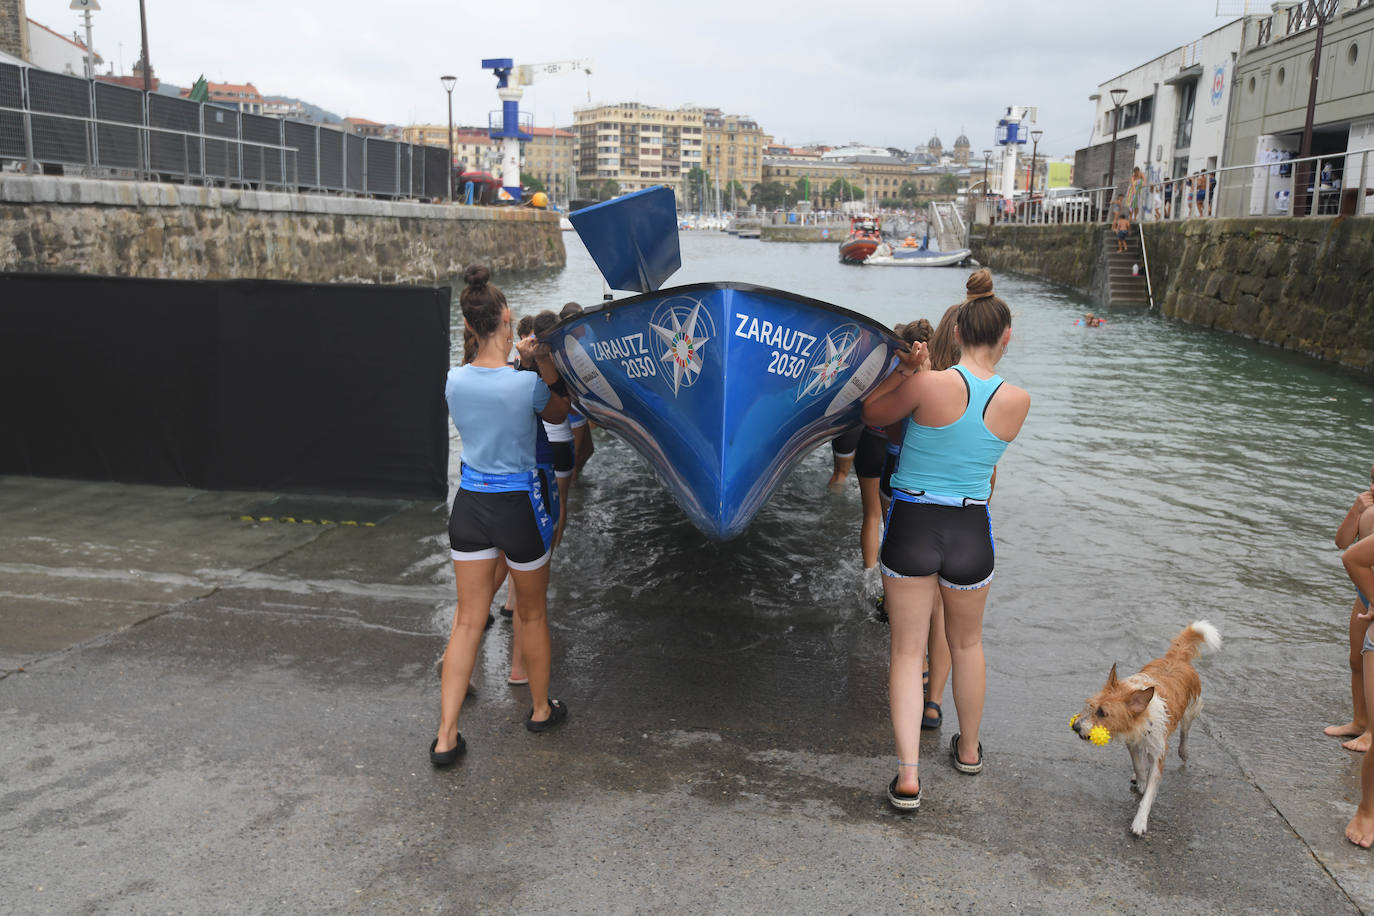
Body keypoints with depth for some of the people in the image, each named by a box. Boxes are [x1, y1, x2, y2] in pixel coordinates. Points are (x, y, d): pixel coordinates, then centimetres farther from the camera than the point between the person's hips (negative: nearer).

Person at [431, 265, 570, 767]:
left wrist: (518, 358, 13)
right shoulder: (526, 383, -18)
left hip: (469, 505, 4)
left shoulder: (455, 380, -5)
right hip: (519, 506, -3)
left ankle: (446, 737, 11)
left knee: (467, 621, 11)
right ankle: (541, 708, 37)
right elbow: (558, 411, 5)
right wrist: (544, 362, 4)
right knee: (533, 615, 18)